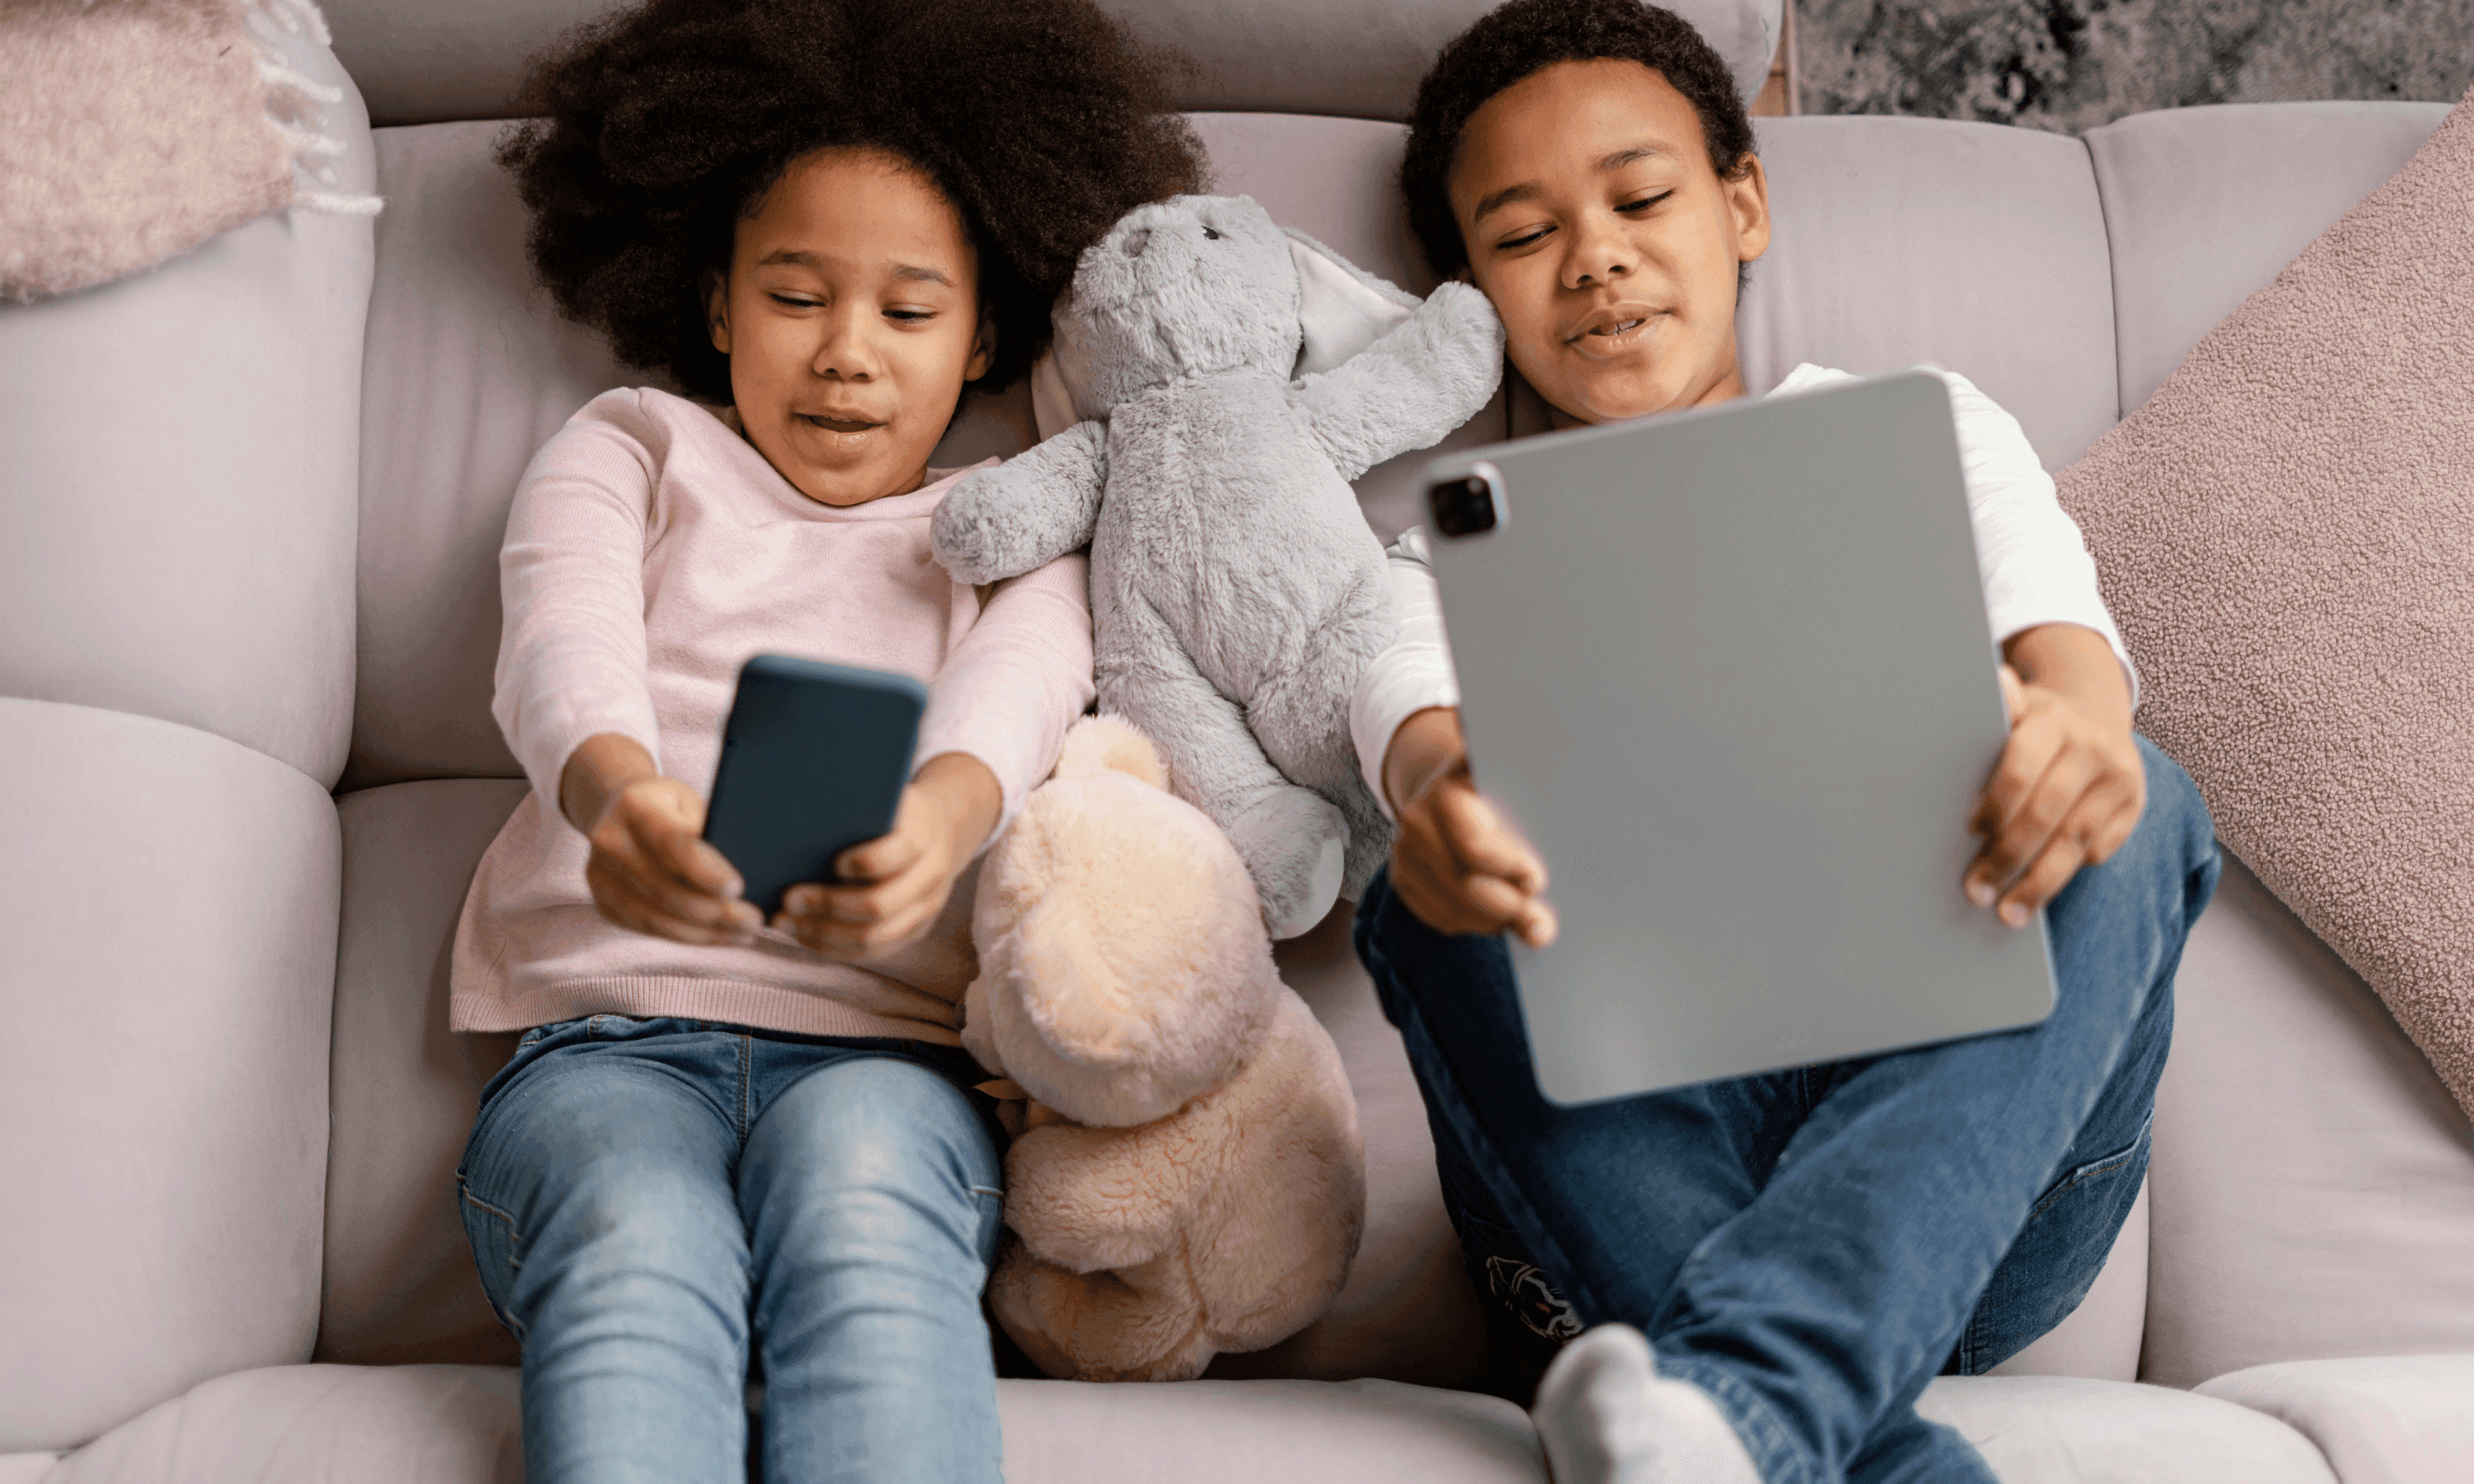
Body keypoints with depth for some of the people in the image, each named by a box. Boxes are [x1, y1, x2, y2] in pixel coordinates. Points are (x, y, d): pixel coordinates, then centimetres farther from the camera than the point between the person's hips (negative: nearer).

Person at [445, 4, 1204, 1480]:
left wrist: (933, 818, -32)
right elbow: (563, 651, -1)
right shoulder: (630, 449, 23)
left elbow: (1017, 690, -3)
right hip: (609, 1040, 0)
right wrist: (619, 794, -29)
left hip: (888, 1054, 0)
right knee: (635, 1263, -35)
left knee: (860, 1203, -36)